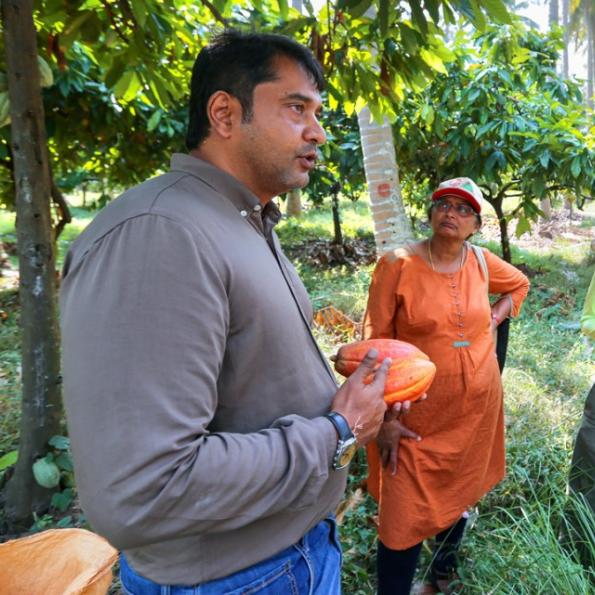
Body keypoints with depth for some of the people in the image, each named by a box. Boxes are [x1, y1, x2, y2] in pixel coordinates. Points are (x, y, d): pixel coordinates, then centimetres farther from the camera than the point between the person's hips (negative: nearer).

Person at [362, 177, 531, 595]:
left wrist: (495, 318, 5)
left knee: (458, 495, 22)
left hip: (477, 408, 5)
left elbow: (520, 284, 23)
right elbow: (375, 344, -14)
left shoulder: (482, 262, 0)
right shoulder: (398, 264, -14)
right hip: (417, 416, -5)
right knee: (406, 517, -2)